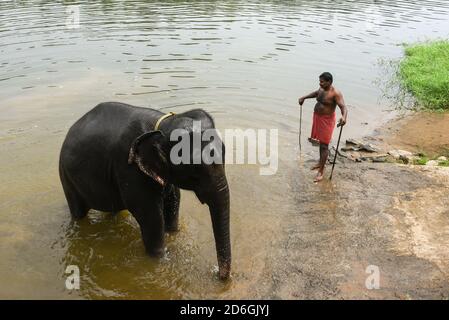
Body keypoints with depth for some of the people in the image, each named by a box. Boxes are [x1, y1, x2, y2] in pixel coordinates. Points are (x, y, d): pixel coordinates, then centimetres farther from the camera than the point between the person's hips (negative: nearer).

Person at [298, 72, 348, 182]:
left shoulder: (335, 93, -21)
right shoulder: (321, 89, 4)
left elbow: (343, 107, -31)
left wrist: (344, 117, -50)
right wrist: (304, 97, 28)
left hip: (327, 120, -8)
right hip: (317, 117, 8)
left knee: (324, 145, -5)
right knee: (321, 142, 22)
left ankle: (321, 171, 0)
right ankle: (321, 162, 40)